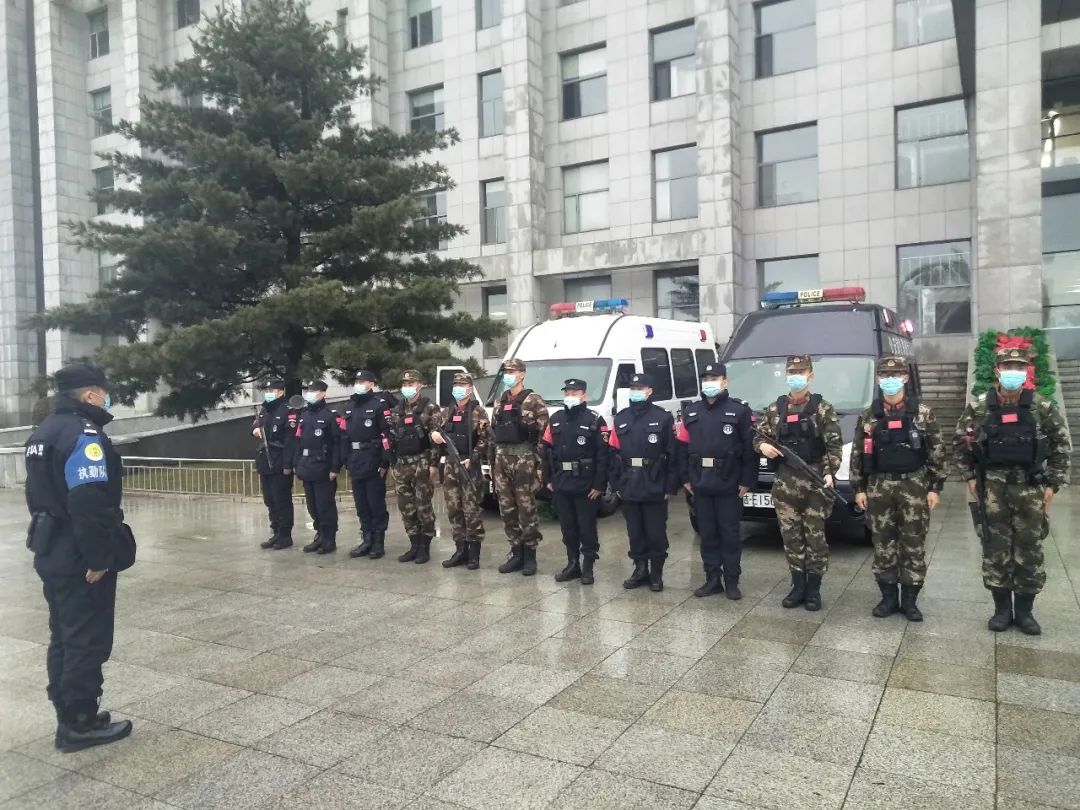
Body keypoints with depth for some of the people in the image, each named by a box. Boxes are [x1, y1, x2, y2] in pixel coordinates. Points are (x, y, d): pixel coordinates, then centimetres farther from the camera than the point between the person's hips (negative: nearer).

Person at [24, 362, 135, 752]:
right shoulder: (83, 435, -20)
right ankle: (79, 724, 9)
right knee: (88, 641, 0)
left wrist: (49, 541, 21)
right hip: (80, 560, -10)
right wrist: (99, 558, -23)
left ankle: (69, 716, 28)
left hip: (52, 554, 10)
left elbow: (39, 494, 18)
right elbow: (90, 505, -28)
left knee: (64, 637, 17)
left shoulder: (44, 432, 12)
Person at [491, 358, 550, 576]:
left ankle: (530, 555, 7)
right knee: (507, 508, 8)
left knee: (526, 508, -3)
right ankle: (516, 552, 18)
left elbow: (543, 428, -7)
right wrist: (493, 460, 16)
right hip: (502, 458, 6)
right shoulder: (500, 402, 17)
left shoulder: (533, 399, -3)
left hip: (524, 458, -6)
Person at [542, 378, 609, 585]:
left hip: (586, 486, -5)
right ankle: (572, 564, 24)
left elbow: (603, 455, -12)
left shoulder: (595, 420, -8)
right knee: (567, 527, 12)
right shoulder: (556, 419, 10)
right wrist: (549, 479, 8)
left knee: (587, 527, 2)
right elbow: (548, 450, 13)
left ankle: (588, 568, 13)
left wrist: (599, 485, -15)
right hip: (561, 485, 5)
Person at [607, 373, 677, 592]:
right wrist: (616, 484, 5)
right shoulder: (620, 419, 9)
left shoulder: (663, 417, -3)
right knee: (635, 532, 12)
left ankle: (656, 574, 18)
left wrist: (670, 486, -8)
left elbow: (672, 454, -5)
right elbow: (614, 454, 9)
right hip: (629, 488, 4)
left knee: (656, 532, 4)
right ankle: (640, 570, 25)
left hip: (655, 488, -4)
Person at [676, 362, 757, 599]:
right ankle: (712, 579, 19)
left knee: (730, 534, 4)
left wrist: (747, 480, -9)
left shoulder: (739, 410, -4)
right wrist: (685, 478, 5)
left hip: (729, 485, -4)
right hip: (700, 485, 4)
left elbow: (750, 447, -6)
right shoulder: (691, 412, 9)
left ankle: (731, 581, 13)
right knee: (707, 534, 9)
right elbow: (681, 447, 10)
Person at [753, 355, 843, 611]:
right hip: (785, 482, 3)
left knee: (815, 535, 2)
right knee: (791, 535, 8)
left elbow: (835, 446, -5)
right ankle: (798, 585, 18)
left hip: (815, 481, -3)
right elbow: (759, 437, 15)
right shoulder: (774, 409, 9)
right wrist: (762, 445, -8)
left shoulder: (823, 409, 0)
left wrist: (829, 473, -19)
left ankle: (813, 588, 13)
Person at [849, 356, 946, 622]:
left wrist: (935, 487, -4)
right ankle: (889, 597, 17)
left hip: (914, 485, -1)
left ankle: (909, 600, 15)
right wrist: (859, 488, 2)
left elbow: (936, 452, 0)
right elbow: (857, 454, 6)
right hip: (879, 487, 1)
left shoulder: (923, 413, -1)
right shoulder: (868, 416, 3)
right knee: (883, 544, 6)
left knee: (913, 544, 4)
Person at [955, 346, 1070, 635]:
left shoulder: (1042, 407, -1)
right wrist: (971, 477, 2)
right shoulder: (979, 407, -1)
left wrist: (1052, 484, -1)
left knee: (1029, 550, 6)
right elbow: (962, 443, 7)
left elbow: (1061, 446, 3)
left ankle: (1024, 610, 19)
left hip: (1031, 488, 0)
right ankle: (1002, 608, 17)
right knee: (995, 550, 5)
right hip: (992, 488, 0)